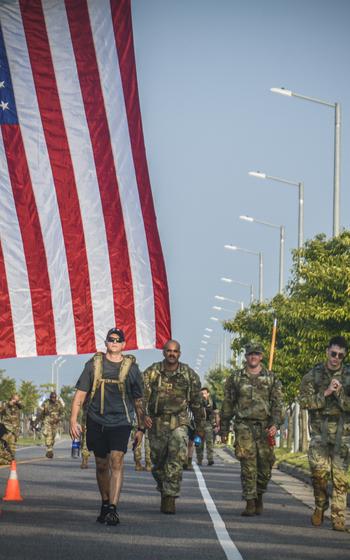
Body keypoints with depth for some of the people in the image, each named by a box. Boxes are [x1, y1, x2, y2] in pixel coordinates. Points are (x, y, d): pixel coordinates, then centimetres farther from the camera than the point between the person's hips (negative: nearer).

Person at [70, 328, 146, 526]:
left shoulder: (131, 368, 4)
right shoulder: (94, 364, 5)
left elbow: (139, 400, 10)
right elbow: (80, 394, 6)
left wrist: (141, 428, 9)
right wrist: (74, 421, -2)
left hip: (121, 421, -2)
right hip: (96, 421, 2)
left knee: (116, 461, -16)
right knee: (101, 465, 10)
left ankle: (113, 508, -21)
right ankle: (105, 504, 26)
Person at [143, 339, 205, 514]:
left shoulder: (189, 375, 2)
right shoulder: (152, 372, 0)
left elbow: (196, 402, 10)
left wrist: (200, 426, 14)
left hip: (178, 423, -1)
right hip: (156, 423, 1)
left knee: (176, 460, -18)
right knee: (158, 462, 11)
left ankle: (170, 498, -16)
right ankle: (163, 491, 34)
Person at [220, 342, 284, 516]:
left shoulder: (271, 379, 9)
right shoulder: (235, 378, 8)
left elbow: (277, 404, 3)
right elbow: (227, 405, 10)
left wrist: (275, 424, -12)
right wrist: (224, 430, 8)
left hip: (265, 428, 1)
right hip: (244, 427, -1)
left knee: (265, 467, 4)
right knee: (248, 466, -9)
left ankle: (259, 497, 25)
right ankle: (250, 503, -9)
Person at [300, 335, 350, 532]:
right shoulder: (313, 376, 5)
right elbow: (305, 401, -4)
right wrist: (325, 393, -14)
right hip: (320, 431, 0)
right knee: (319, 470, -13)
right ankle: (320, 506, 12)